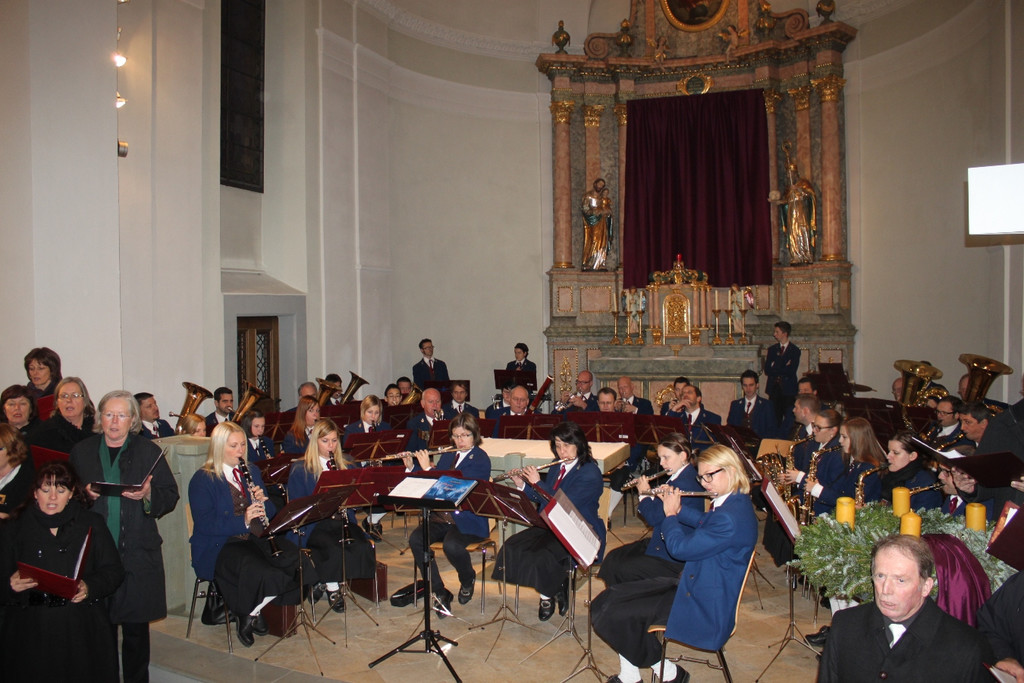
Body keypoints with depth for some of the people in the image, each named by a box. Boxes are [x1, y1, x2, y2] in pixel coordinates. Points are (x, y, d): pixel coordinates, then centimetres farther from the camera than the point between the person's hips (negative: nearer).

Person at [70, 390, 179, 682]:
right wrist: (85, 494, -9)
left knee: (136, 626, 3)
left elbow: (171, 496, 4)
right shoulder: (81, 451, 10)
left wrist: (148, 496, -15)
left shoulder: (149, 451, 5)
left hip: (137, 554, -1)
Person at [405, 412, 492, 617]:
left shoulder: (480, 460, -8)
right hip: (443, 515, 6)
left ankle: (468, 580, 3)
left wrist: (428, 468, -17)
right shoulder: (448, 456, 14)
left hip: (469, 519, -6)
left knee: (451, 545, -34)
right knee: (415, 539, -20)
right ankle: (439, 593, -6)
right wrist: (412, 467, 3)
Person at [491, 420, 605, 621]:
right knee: (512, 547, -14)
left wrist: (537, 483, -18)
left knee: (542, 555, -31)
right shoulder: (556, 468, 11)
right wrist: (521, 485, 2)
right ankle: (547, 594, 4)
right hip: (550, 527, 8)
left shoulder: (590, 473, -14)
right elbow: (542, 499, 16)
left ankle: (548, 596, 3)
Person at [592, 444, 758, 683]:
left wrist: (670, 514, -5)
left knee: (614, 616, -14)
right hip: (690, 582, 10)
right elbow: (705, 522, 27)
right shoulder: (732, 501, 4)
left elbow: (679, 548, -22)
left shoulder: (731, 517, -27)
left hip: (703, 604, -10)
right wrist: (679, 509, 12)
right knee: (605, 601, 1)